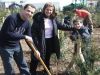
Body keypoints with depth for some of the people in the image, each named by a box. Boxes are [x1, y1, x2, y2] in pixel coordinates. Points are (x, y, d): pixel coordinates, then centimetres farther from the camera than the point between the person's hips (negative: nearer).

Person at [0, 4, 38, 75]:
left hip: (17, 46, 7)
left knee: (24, 66, 14)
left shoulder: (27, 23, -2)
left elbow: (29, 38, 4)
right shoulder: (12, 18, -25)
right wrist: (24, 36, -29)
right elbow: (8, 34, -32)